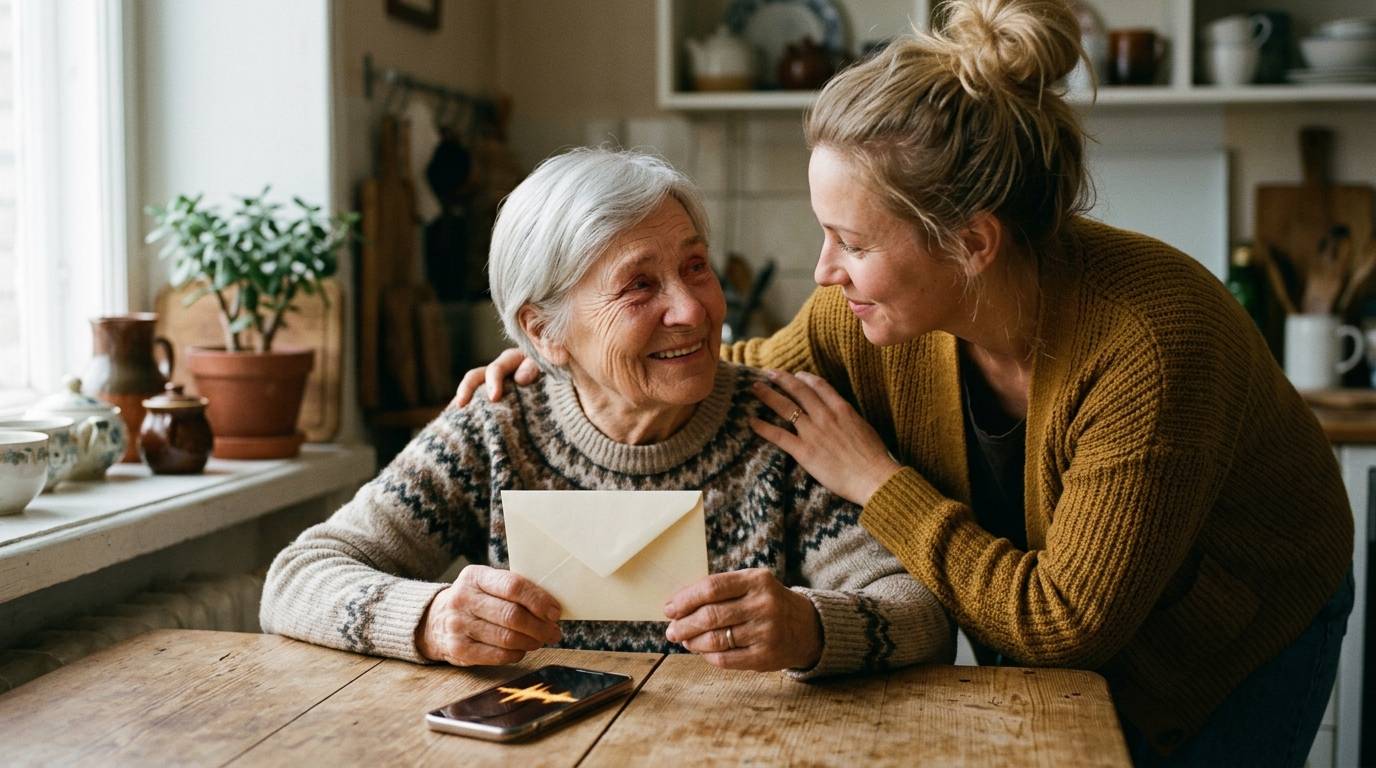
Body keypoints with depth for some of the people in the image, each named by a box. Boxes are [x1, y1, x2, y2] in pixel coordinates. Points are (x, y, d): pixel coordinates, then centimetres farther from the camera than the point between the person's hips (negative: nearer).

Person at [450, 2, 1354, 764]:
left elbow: (1066, 623, -34)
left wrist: (880, 485, -30)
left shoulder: (1148, 344, -39)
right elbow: (757, 375, 0)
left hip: (1236, 652, -4)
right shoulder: (868, 312, -22)